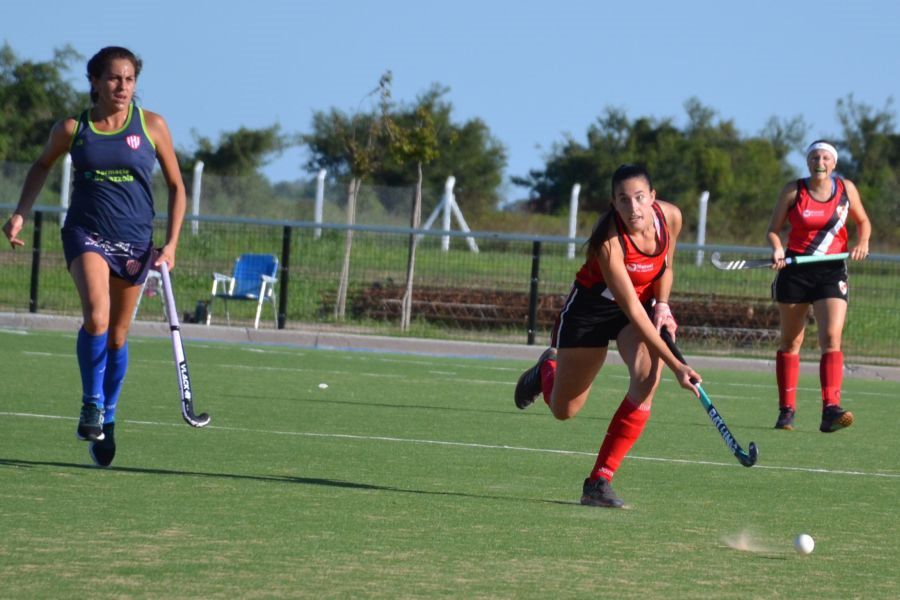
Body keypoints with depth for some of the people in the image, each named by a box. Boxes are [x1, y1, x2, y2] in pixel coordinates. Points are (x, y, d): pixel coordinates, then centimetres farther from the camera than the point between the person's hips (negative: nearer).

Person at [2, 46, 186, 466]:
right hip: (87, 234, -1)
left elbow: (176, 186, 8)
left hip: (135, 241, 1)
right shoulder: (72, 129, 0)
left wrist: (171, 244, 1)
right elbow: (42, 167, 20)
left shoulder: (152, 126, -1)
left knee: (117, 335, 8)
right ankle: (91, 403, -8)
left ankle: (107, 417, 26)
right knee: (96, 317, -26)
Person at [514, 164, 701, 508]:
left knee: (647, 377, -25)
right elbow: (632, 312, -34)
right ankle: (547, 368, 45)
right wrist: (675, 366, -36)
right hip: (592, 307, -4)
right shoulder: (609, 241, -33)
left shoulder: (671, 217, -17)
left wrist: (662, 305, -12)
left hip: (646, 302, 4)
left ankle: (599, 482, -18)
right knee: (564, 410, 4)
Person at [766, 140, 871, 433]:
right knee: (790, 343, 7)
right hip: (795, 270, 0)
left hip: (831, 272, 0)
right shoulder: (793, 191, -1)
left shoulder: (846, 189, 3)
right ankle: (786, 410, 17)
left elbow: (863, 222, 17)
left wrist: (862, 243, -3)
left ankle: (831, 410, -24)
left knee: (831, 339, -16)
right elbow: (773, 230, 3)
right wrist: (777, 249, -18)